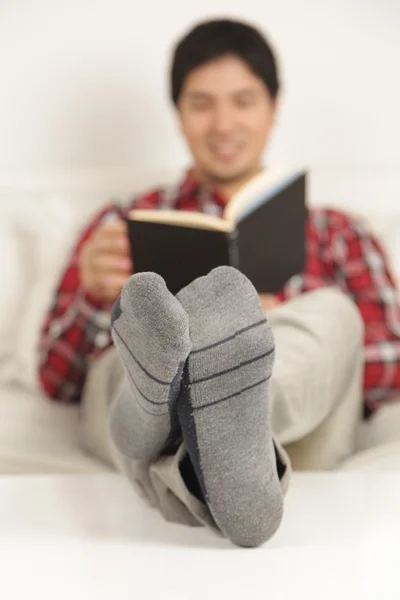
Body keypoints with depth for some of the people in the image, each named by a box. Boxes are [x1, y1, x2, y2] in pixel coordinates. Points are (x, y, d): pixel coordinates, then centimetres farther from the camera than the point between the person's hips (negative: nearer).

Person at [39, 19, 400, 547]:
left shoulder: (337, 234, 26)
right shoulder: (125, 224, 25)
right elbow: (56, 380, 16)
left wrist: (274, 319, -6)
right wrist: (92, 294, -6)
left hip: (300, 421, 1)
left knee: (332, 311, -28)